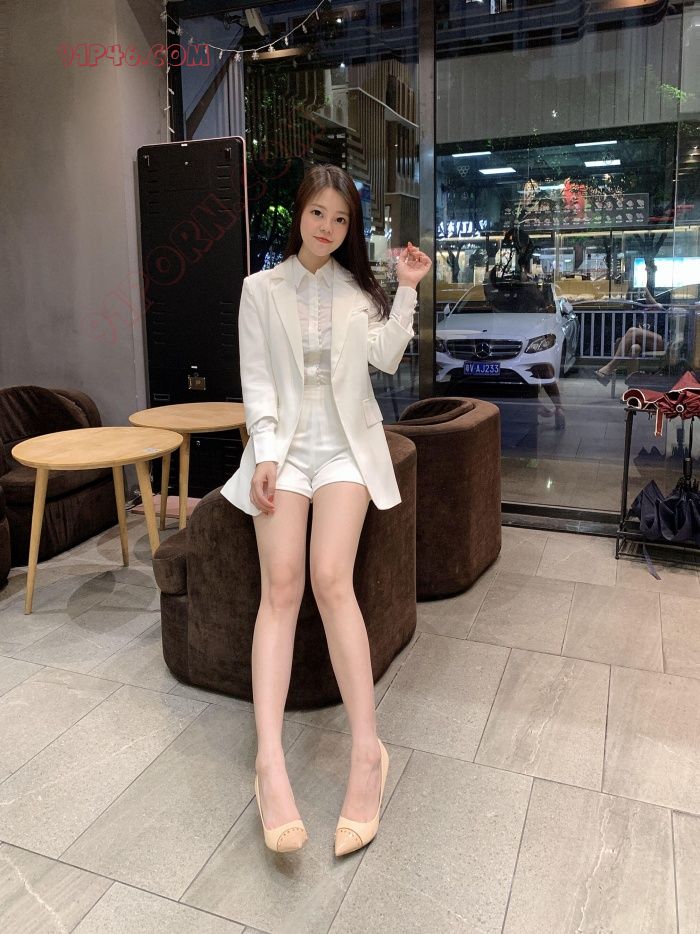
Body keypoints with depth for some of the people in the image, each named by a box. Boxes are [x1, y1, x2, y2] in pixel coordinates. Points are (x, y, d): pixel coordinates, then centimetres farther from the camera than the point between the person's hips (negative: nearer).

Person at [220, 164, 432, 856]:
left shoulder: (357, 288, 15)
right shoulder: (261, 288, 11)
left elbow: (387, 356, 3)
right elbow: (256, 378, 3)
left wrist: (407, 289, -2)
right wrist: (265, 453, -9)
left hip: (346, 444, 0)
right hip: (283, 443, 0)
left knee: (331, 579, -21)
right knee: (281, 585, -19)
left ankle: (367, 749, -18)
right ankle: (269, 762, -24)